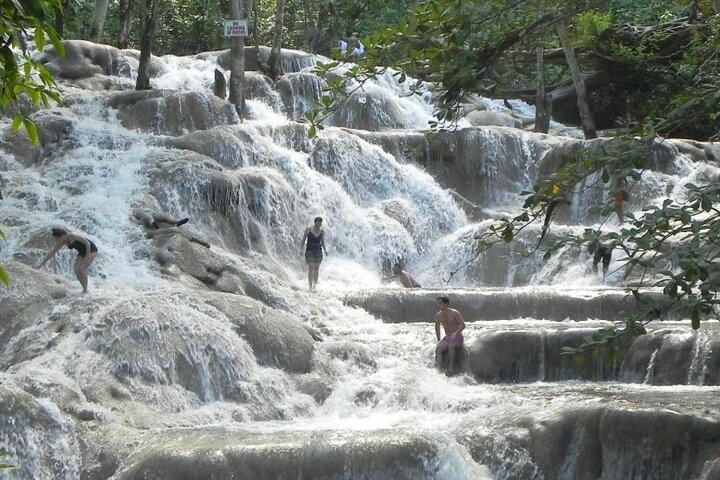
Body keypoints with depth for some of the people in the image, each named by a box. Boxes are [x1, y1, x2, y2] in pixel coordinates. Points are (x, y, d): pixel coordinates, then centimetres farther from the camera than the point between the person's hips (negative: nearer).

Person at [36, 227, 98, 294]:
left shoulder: (72, 236, -27)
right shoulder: (61, 243, -4)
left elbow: (87, 243, -26)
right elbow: (51, 253, 2)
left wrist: (88, 256, -25)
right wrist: (41, 263, 1)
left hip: (91, 250, -8)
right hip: (82, 252, 8)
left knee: (82, 269, -22)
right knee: (77, 272, -4)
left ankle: (85, 290, -14)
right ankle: (85, 289, 6)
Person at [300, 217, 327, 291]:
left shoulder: (322, 232, 5)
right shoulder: (308, 230, -4)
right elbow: (303, 240, 1)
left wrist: (325, 250, 0)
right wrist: (301, 249, -8)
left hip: (318, 251, 3)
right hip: (310, 251, -3)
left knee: (317, 268, 4)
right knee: (311, 268, -12)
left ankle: (315, 284, 17)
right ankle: (310, 285, -13)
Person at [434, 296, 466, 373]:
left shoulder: (454, 313, -12)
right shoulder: (438, 315, 6)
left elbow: (463, 325, -16)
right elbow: (437, 327, 22)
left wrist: (456, 333, -31)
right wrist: (439, 340, 13)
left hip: (458, 337, -5)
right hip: (447, 338, 5)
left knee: (451, 346, -37)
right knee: (438, 349, -23)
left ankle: (451, 367, -30)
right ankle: (439, 369, -33)